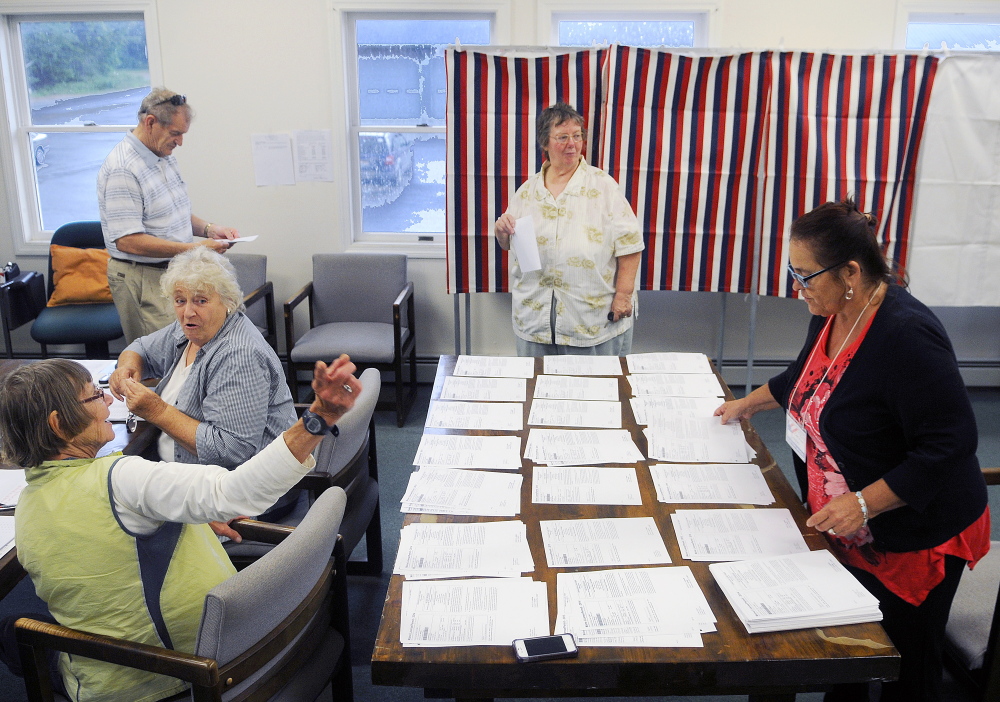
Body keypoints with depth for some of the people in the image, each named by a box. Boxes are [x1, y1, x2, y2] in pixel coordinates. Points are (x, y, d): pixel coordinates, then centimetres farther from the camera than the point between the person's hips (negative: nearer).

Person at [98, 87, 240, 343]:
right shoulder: (122, 169, -19)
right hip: (142, 279, -9)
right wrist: (192, 249, -26)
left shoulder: (165, 158, 11)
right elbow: (127, 241, -24)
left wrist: (208, 229, 3)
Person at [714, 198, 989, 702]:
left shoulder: (906, 335, -27)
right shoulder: (831, 314, 0)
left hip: (914, 537, -7)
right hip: (848, 533, 8)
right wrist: (748, 404, 31)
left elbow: (950, 442, -27)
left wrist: (865, 503, -29)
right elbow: (807, 378, 21)